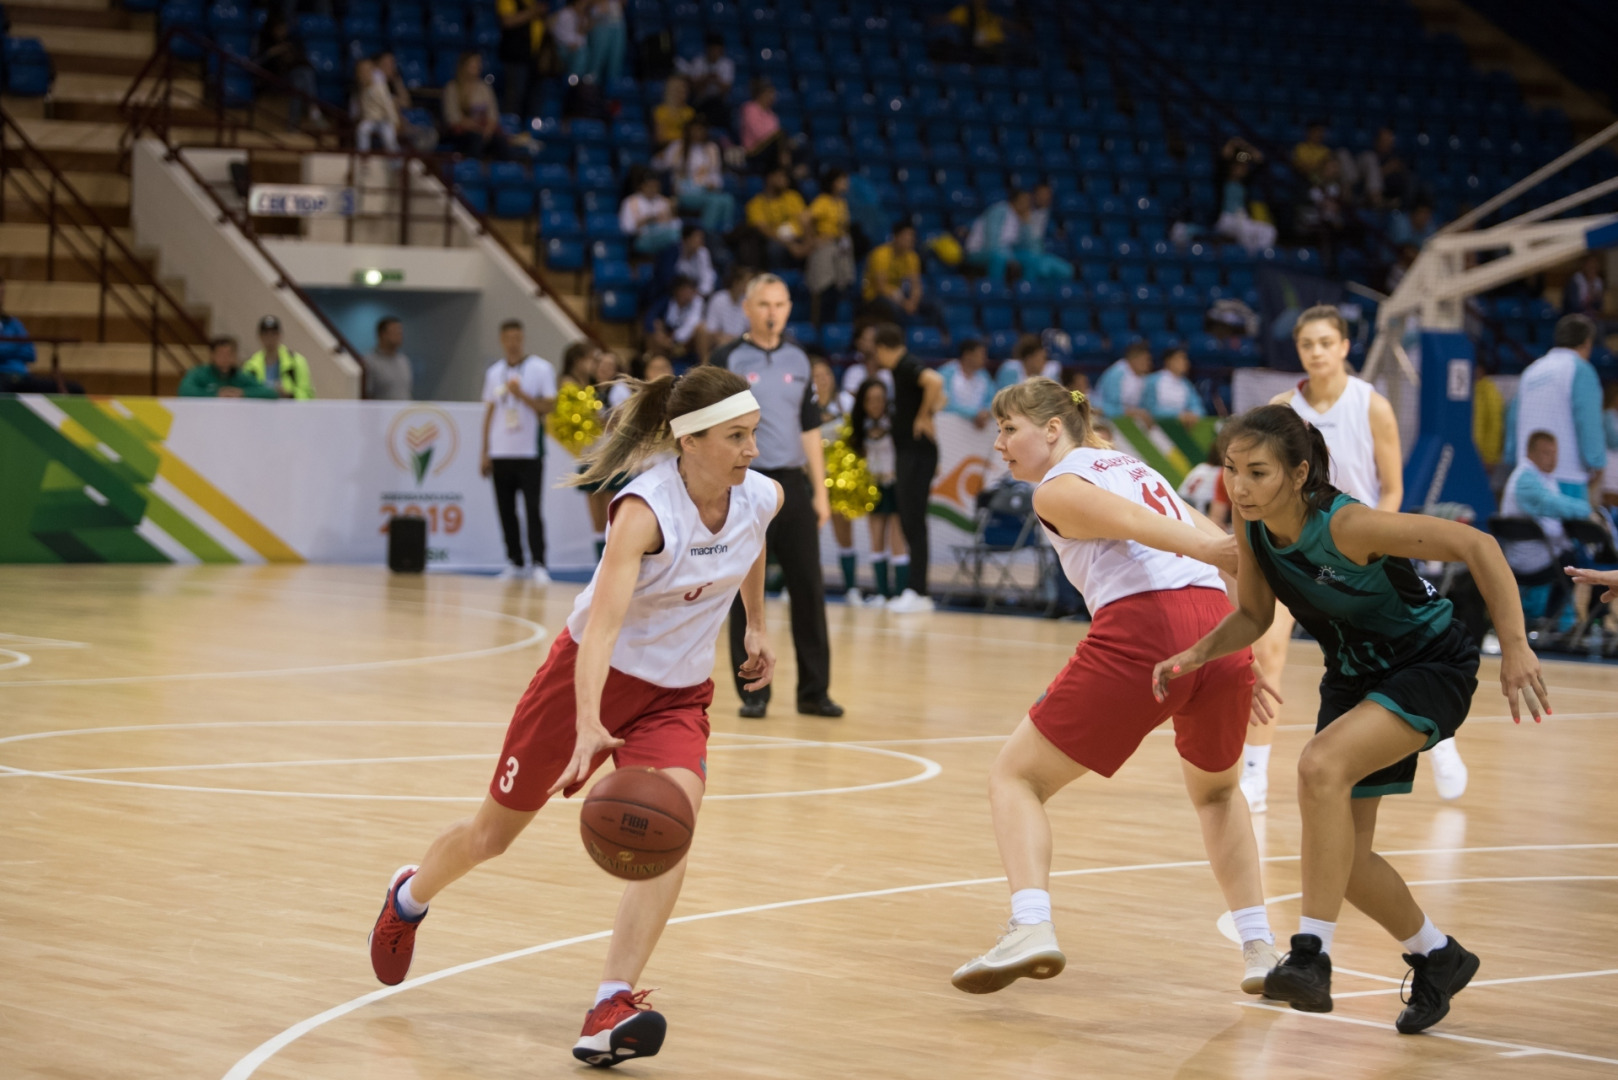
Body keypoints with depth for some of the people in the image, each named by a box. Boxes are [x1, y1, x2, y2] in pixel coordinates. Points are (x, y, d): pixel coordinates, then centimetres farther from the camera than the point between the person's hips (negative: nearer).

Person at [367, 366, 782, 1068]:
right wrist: (588, 725, -54)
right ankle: (408, 899, 48)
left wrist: (756, 627, 20)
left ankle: (611, 1010, -30)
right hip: (591, 676, -4)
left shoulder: (762, 498, -12)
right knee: (493, 834, 14)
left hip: (677, 695, 4)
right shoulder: (645, 510, -30)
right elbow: (603, 622, -42)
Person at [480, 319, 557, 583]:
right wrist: (485, 452, 12)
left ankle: (539, 565, -7)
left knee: (532, 510, -9)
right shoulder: (494, 372, 12)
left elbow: (549, 406, -7)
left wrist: (521, 394, -19)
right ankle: (514, 563, 13)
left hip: (529, 453, -4)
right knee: (506, 510, 5)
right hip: (500, 454, 4)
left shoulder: (540, 369, -2)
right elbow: (489, 412, 15)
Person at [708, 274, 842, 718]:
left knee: (809, 588, 3)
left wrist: (820, 490, 9)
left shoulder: (798, 360, 11)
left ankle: (814, 690, 11)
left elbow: (810, 429, 15)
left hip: (793, 485, 4)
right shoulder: (727, 359, -2)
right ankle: (753, 692, 8)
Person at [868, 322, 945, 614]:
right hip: (908, 454, 10)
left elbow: (934, 381, -35)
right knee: (909, 523, 11)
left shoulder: (908, 367, -13)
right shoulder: (901, 369, 16)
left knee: (914, 523, -10)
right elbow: (937, 398, 28)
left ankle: (918, 592, -9)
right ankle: (915, 589, 14)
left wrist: (924, 416, -23)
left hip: (917, 455, -10)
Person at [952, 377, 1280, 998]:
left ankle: (1031, 927, -15)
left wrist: (1220, 553, -24)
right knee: (1215, 790, 33)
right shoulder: (1131, 467, 30)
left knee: (1014, 778, 9)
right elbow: (1223, 548, 25)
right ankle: (1259, 950, 21)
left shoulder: (1059, 487, 9)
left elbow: (1136, 524, -9)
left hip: (1140, 631, -6)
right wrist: (1250, 659, 25)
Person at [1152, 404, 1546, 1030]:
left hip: (1431, 666, -8)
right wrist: (1195, 656, -12)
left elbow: (1477, 547, -29)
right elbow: (1253, 616, 6)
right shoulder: (1252, 528, -11)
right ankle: (1439, 959, 32)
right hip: (1354, 677, 8)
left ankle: (1311, 954, -29)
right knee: (1341, 854, 6)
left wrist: (1514, 648, -32)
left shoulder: (1347, 526, -32)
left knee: (1321, 766, -33)